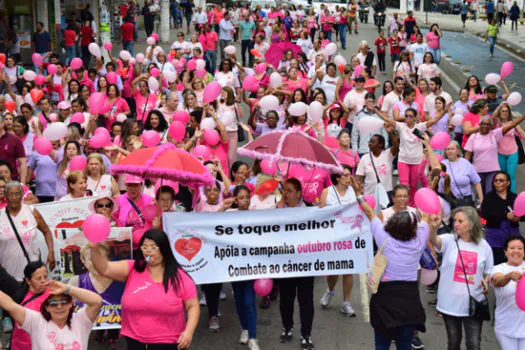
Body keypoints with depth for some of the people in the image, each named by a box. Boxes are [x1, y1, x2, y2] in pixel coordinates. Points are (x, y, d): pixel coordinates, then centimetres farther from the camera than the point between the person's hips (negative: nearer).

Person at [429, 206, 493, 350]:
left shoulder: (484, 246, -1)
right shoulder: (449, 240, -6)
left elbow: (489, 271, 10)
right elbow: (434, 240, -29)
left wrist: (486, 281, -12)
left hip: (473, 303, 0)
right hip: (450, 302, 0)